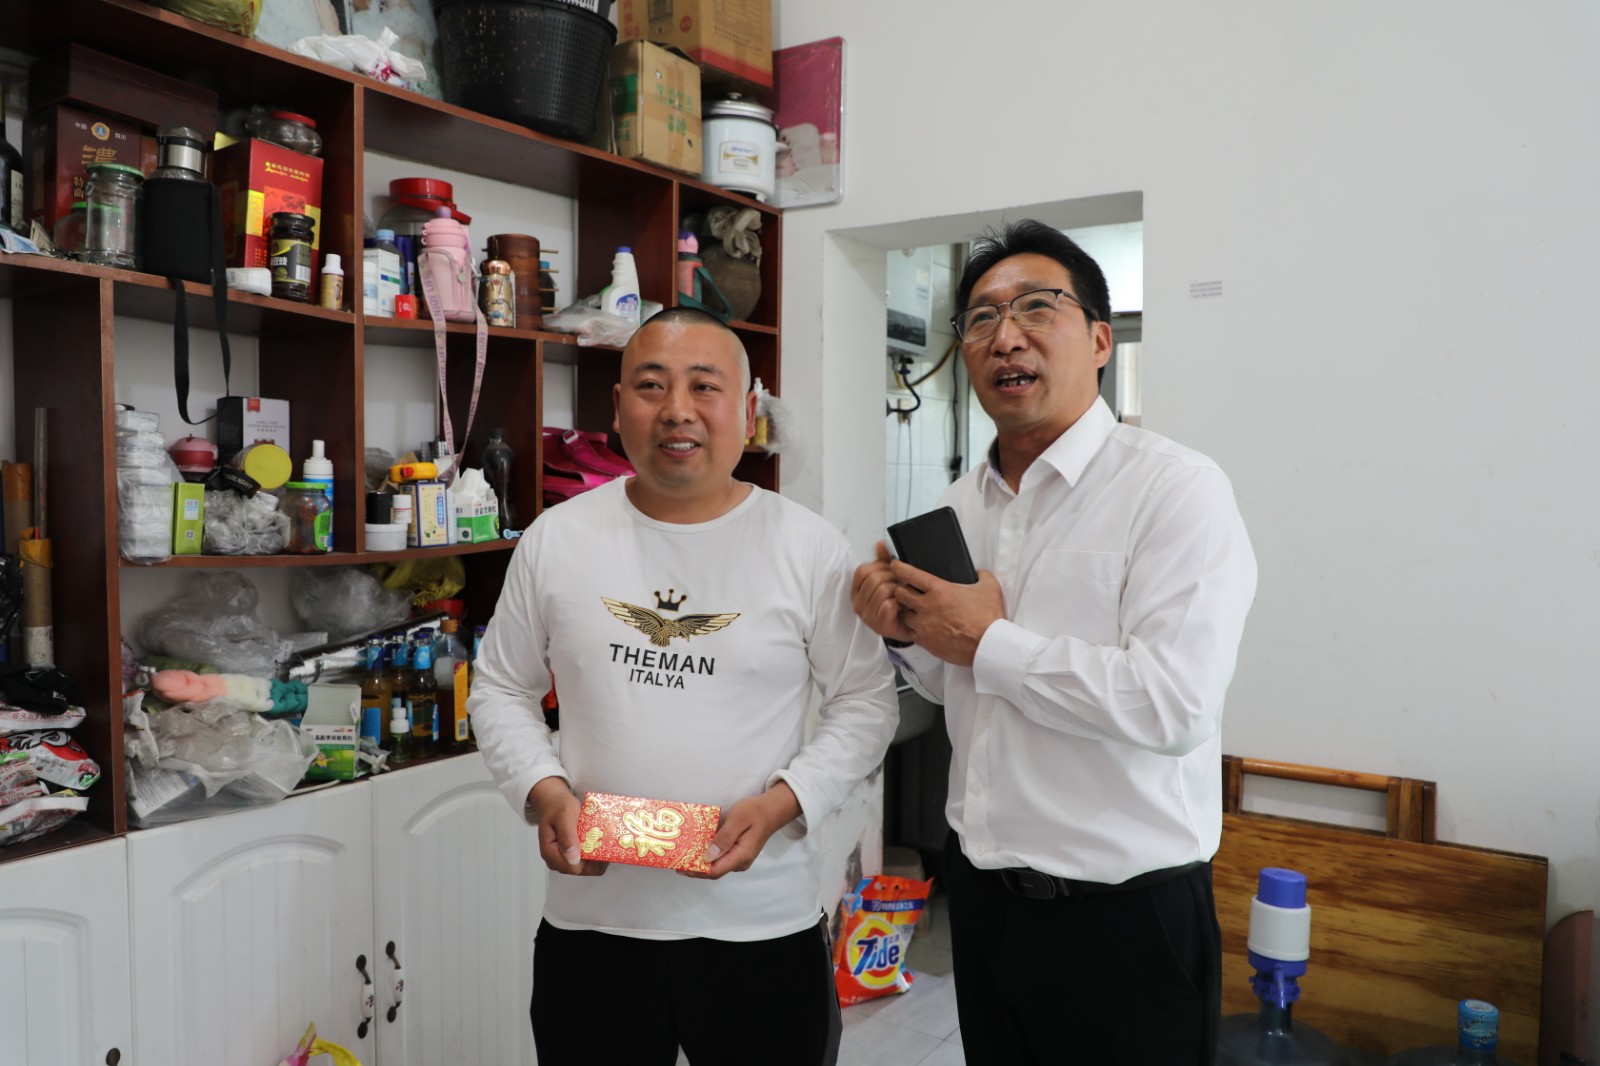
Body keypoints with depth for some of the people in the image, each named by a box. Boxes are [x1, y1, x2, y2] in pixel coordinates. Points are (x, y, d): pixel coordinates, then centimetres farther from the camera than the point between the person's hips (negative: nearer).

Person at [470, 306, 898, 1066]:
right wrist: (544, 791, -8)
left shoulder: (811, 548, -5)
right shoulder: (554, 538, 0)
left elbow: (866, 701, -1)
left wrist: (781, 802, -15)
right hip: (592, 921, 2)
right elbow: (501, 690, 8)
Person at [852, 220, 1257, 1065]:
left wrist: (988, 642, -18)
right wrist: (906, 634, -5)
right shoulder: (962, 503, 7)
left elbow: (1174, 705, -26)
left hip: (1123, 911, -6)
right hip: (979, 891, 7)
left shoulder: (1176, 488, -15)